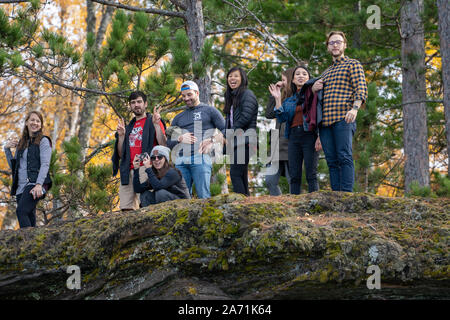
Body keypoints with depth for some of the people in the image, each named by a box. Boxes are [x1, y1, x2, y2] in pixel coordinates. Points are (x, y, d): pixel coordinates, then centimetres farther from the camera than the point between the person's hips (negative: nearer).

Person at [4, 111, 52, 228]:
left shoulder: (43, 141, 3)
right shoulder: (21, 143, 21)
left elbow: (45, 165, -8)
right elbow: (13, 166, 25)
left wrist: (39, 184, -22)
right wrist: (7, 149, 12)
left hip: (35, 184, -6)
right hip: (21, 186, 6)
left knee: (21, 211, -26)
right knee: (29, 219, 0)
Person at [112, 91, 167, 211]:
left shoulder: (153, 122, 9)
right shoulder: (129, 127, 26)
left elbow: (163, 145, -6)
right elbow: (120, 154, 21)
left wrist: (156, 125, -13)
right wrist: (121, 136, 7)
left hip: (146, 169, -5)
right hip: (128, 171, 5)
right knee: (127, 209, -4)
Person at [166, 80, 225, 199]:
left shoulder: (209, 111, 14)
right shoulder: (178, 118, 26)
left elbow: (225, 130, 5)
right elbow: (168, 142, 21)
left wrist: (212, 140, -10)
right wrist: (180, 138, 1)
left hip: (200, 159, -5)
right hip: (181, 161, 5)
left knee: (203, 196, -15)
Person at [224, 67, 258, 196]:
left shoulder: (247, 94, -5)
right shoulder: (231, 96, 22)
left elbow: (245, 117, -15)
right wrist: (226, 135, 4)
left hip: (244, 140, -9)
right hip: (235, 141, 9)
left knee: (235, 173, -16)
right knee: (241, 176, 7)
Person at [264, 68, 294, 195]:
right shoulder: (284, 98, 20)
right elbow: (269, 114, 15)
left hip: (290, 145, -8)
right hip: (279, 146, 8)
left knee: (292, 180, -6)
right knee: (270, 180, 4)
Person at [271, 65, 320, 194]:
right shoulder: (289, 100, 20)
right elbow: (282, 117, 7)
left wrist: (320, 137, -13)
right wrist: (277, 99, 0)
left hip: (309, 135, -5)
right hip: (294, 137, 5)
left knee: (311, 174, -10)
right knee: (294, 175, 0)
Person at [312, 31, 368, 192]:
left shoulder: (353, 64, 10)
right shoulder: (326, 73, 30)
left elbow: (361, 89, -4)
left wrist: (354, 108, -22)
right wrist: (314, 89, 11)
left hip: (343, 118, -6)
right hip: (325, 121, 6)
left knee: (344, 157, -15)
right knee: (332, 160, 1)